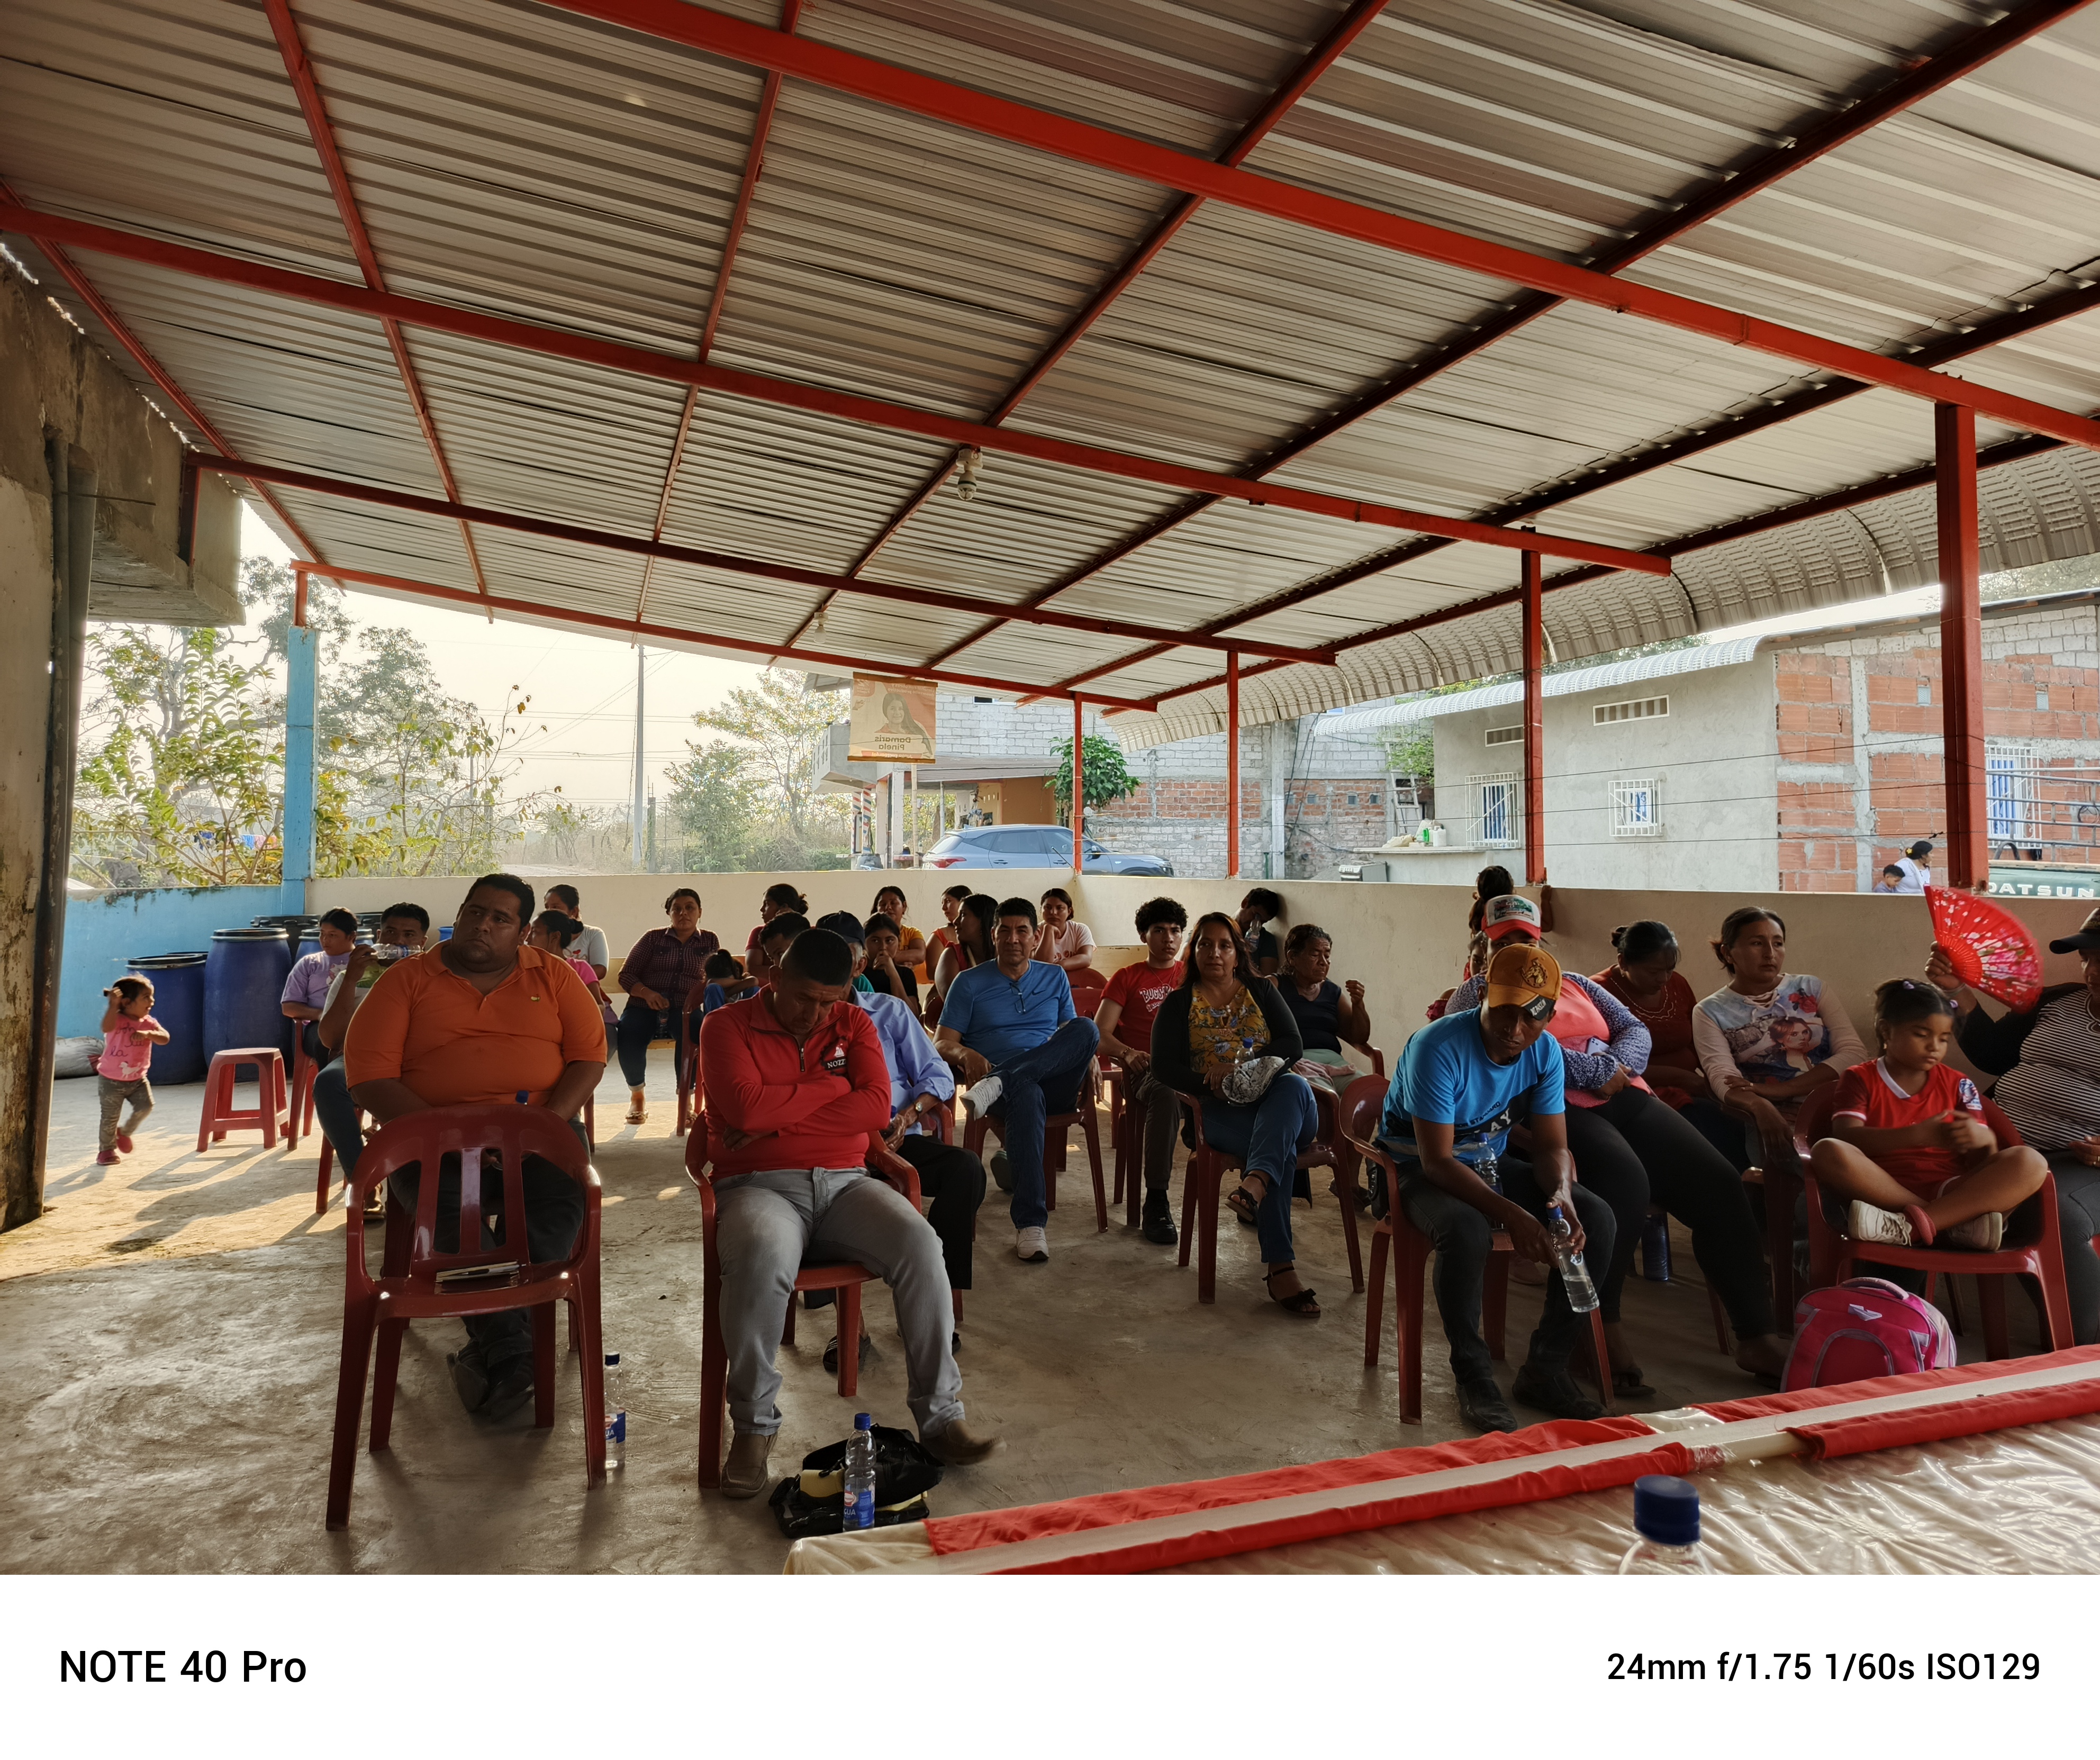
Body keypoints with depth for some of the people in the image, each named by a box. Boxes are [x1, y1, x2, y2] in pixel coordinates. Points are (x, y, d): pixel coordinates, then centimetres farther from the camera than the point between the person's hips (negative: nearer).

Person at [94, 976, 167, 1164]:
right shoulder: (117, 1020, -17)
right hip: (111, 1080, -4)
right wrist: (113, 1005, -50)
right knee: (110, 1117, 4)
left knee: (146, 1106, -10)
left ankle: (125, 1132, 18)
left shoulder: (149, 1023, -2)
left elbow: (165, 1038, -17)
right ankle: (107, 1149, 23)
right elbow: (107, 1027, -41)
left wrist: (148, 1033, -35)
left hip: (138, 1079, 4)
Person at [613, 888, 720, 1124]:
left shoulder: (709, 941, 17)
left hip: (683, 1009, -1)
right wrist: (646, 992, -12)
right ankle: (637, 1096, -2)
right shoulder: (653, 938, 15)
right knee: (627, 1036, -33)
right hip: (644, 1007, 1)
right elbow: (626, 975, 9)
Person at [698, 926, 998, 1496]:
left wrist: (776, 1122, -9)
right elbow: (747, 1108, -15)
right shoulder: (726, 1026, 2)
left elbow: (876, 1108, -4)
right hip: (760, 1185, -3)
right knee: (762, 1258, -37)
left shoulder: (855, 1024, 12)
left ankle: (940, 1416, -13)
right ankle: (754, 1426, -15)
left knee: (920, 1243, -25)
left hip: (845, 1182, 3)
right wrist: (833, 1086, -4)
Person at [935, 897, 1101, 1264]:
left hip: (1054, 1083, 3)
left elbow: (1073, 1038, 21)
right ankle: (1030, 1223, -42)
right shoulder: (969, 983, 12)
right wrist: (964, 1054, -19)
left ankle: (997, 1083, -39)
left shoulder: (1055, 979, 21)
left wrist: (1087, 1059, -3)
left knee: (1086, 1028, -29)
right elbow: (942, 1044, 5)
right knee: (1027, 1094, -42)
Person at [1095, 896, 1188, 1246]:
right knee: (1166, 1093, -40)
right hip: (1146, 1068, -2)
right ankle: (1156, 1203, -36)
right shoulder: (1127, 978, 19)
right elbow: (1100, 1033, 6)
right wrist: (1128, 1053, -16)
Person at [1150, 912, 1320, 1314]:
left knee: (1295, 1086, -37)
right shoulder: (1178, 1004, 15)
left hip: (1274, 1099, 2)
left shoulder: (1261, 990, 19)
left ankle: (1255, 1185, -56)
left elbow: (1292, 1043, 6)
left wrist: (1248, 1070, -13)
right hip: (1219, 1109, -2)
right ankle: (1279, 1266, -41)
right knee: (1279, 1147, -34)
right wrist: (1207, 1081, -16)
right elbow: (1163, 1065, 4)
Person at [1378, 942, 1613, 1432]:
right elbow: (1437, 1160, -27)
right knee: (1466, 1230, -38)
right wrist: (1511, 1215, -37)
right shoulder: (1439, 1047, -27)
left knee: (1595, 1218, -13)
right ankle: (1472, 1375, -16)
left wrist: (1561, 1194, -27)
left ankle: (1545, 1366, -1)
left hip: (1492, 1162, 6)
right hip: (1419, 1169, -6)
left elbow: (1551, 1145, -3)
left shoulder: (1546, 1052, -7)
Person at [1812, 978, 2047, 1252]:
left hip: (1949, 1194, 3)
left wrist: (1984, 1139, -18)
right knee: (1828, 1151, -33)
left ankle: (1909, 1225, -34)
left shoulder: (1958, 1085, 17)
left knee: (2030, 1162, -21)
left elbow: (1980, 1160, 7)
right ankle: (1959, 1223, -30)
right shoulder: (1860, 1079, 8)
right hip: (1882, 1194, -3)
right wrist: (1918, 1136, -26)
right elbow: (1847, 1138, -11)